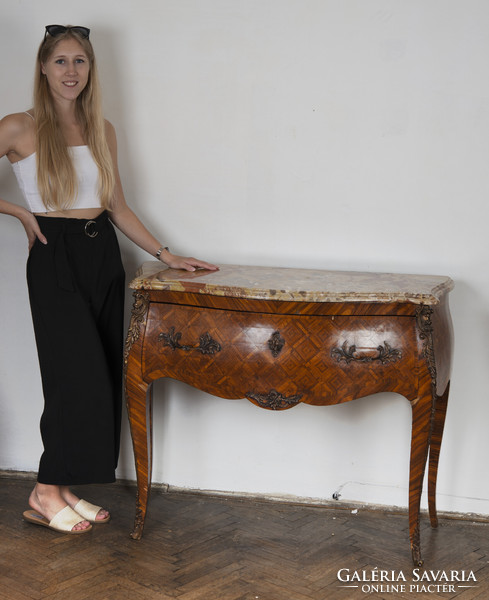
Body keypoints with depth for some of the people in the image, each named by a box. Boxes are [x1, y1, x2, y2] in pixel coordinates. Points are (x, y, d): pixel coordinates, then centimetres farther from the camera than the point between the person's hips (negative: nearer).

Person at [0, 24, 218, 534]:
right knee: (79, 375, -9)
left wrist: (166, 255, 8)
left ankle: (64, 490, 15)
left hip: (102, 256, 6)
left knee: (103, 375, 4)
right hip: (55, 259, -6)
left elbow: (117, 207, 13)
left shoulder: (102, 131, 11)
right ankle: (46, 494, 7)